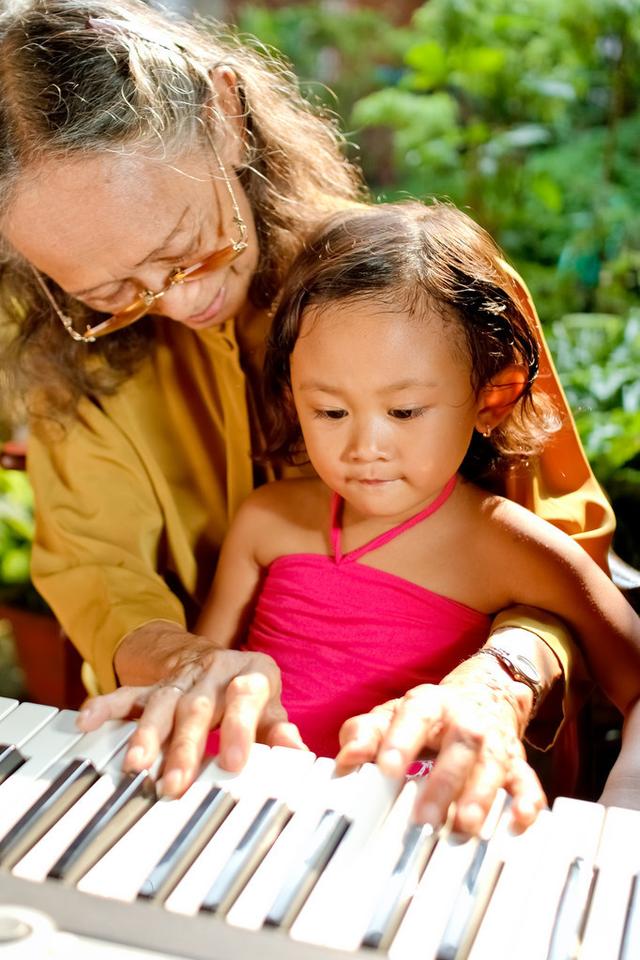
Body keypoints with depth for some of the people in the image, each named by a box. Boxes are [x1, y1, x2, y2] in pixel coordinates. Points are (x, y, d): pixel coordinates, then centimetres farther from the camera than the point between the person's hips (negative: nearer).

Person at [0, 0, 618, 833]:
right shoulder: (71, 344, -5)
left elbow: (563, 537, -9)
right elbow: (93, 562, -5)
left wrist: (495, 681, -28)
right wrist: (176, 657, -27)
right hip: (202, 762, 1)